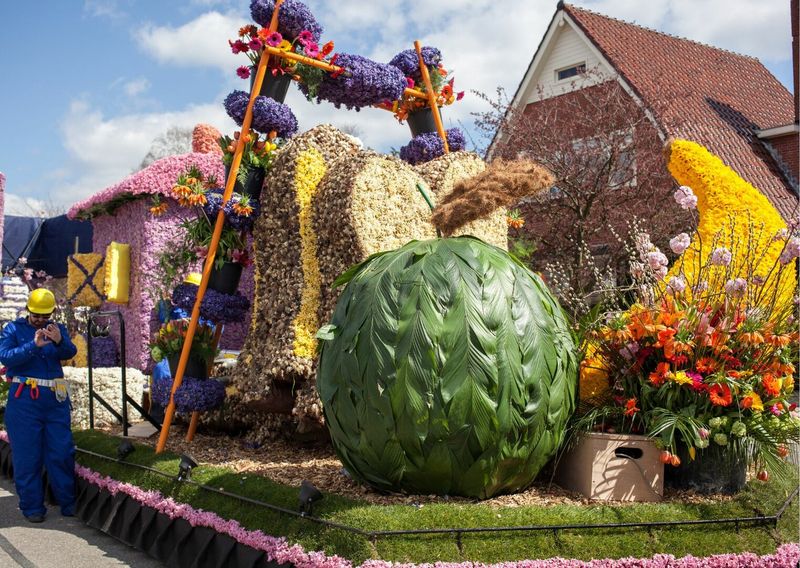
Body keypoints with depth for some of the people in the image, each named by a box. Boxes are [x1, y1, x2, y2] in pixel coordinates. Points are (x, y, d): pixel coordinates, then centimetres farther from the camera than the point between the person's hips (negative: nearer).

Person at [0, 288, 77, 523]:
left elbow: (70, 353, -9)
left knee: (62, 452, 5)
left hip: (56, 398, 3)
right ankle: (32, 506, 10)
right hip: (24, 399, -3)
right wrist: (33, 345, -27)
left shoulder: (57, 329, 9)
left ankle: (68, 502, 15)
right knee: (27, 455, 2)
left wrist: (60, 341, -31)